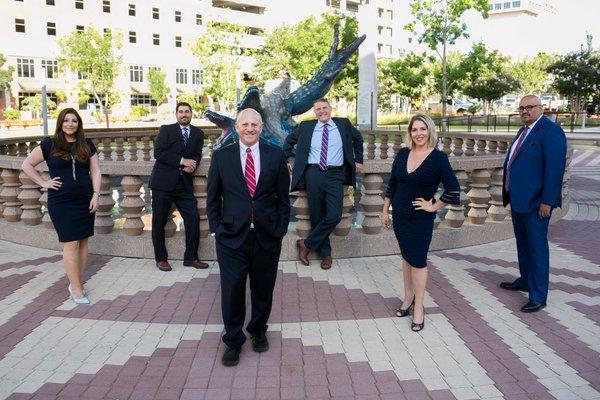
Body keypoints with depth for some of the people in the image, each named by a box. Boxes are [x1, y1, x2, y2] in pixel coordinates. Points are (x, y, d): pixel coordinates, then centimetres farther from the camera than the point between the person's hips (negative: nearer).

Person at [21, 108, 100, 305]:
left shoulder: (87, 145, 8)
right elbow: (26, 165, 6)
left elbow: (95, 171, 8)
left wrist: (96, 195, -1)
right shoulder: (49, 144, 2)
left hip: (85, 200, 3)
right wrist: (43, 183, -2)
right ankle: (76, 289, 0)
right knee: (70, 244, -6)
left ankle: (76, 283, 17)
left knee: (83, 243, 5)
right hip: (61, 202, -3)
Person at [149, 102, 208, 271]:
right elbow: (158, 152, -10)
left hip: (184, 184, 3)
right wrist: (182, 161, -16)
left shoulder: (198, 134, 12)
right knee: (159, 222, 3)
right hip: (163, 182, -3)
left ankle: (191, 257, 11)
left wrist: (191, 165, -15)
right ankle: (161, 259, 18)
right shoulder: (166, 130, 1)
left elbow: (197, 155, 7)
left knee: (193, 219, -3)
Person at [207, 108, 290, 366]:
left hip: (267, 236, 1)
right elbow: (213, 197, 6)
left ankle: (258, 331, 36)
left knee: (263, 289, 13)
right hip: (232, 237, -1)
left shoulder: (276, 156, 2)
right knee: (232, 290, 2)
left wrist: (281, 228, 1)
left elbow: (283, 197, 6)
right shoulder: (221, 156, 2)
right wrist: (217, 228, 0)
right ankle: (233, 341, 20)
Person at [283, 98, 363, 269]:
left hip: (335, 175, 0)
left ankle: (307, 244, 4)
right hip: (313, 174, 0)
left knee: (334, 216, -13)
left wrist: (358, 160, 23)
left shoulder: (343, 124, 10)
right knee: (316, 215, 4)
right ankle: (325, 253, 19)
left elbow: (357, 138, 26)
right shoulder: (305, 127, 9)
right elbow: (289, 141, 23)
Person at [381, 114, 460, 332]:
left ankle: (418, 307, 14)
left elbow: (453, 191, -12)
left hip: (421, 219, -4)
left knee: (418, 260, 1)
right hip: (399, 216, 4)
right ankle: (408, 298, 29)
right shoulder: (402, 154, 2)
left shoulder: (438, 158, -12)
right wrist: (385, 210, 10)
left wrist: (433, 207, -10)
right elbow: (392, 185, 10)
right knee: (407, 257, 15)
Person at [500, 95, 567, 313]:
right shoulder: (524, 130, 13)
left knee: (537, 247, -1)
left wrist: (547, 201, -21)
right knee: (523, 243, 20)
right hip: (518, 198, 9)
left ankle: (538, 296, 7)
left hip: (536, 202, -9)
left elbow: (555, 168, -19)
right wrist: (509, 194, 15)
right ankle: (525, 280, 36)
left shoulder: (550, 131, -14)